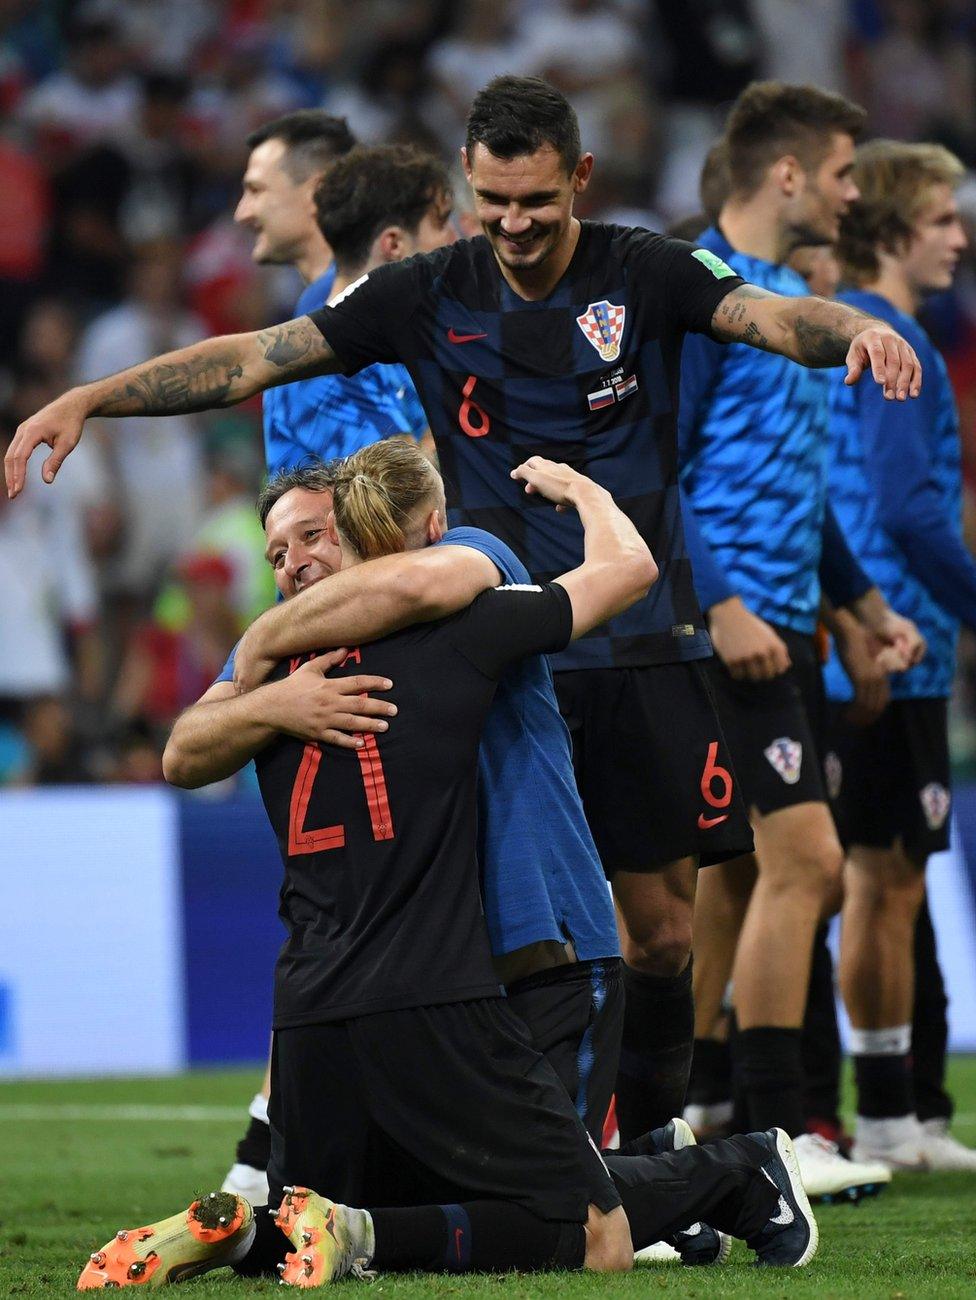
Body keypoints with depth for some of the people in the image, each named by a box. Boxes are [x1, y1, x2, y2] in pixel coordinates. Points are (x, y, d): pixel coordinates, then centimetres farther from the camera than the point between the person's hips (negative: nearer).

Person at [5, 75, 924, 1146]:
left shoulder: (644, 274, -1)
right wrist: (88, 398, -7)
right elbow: (254, 358, 1)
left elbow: (775, 318, -16)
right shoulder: (428, 296, 2)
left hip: (643, 646, 0)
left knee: (660, 929, 4)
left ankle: (651, 1149, 22)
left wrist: (856, 328, -39)